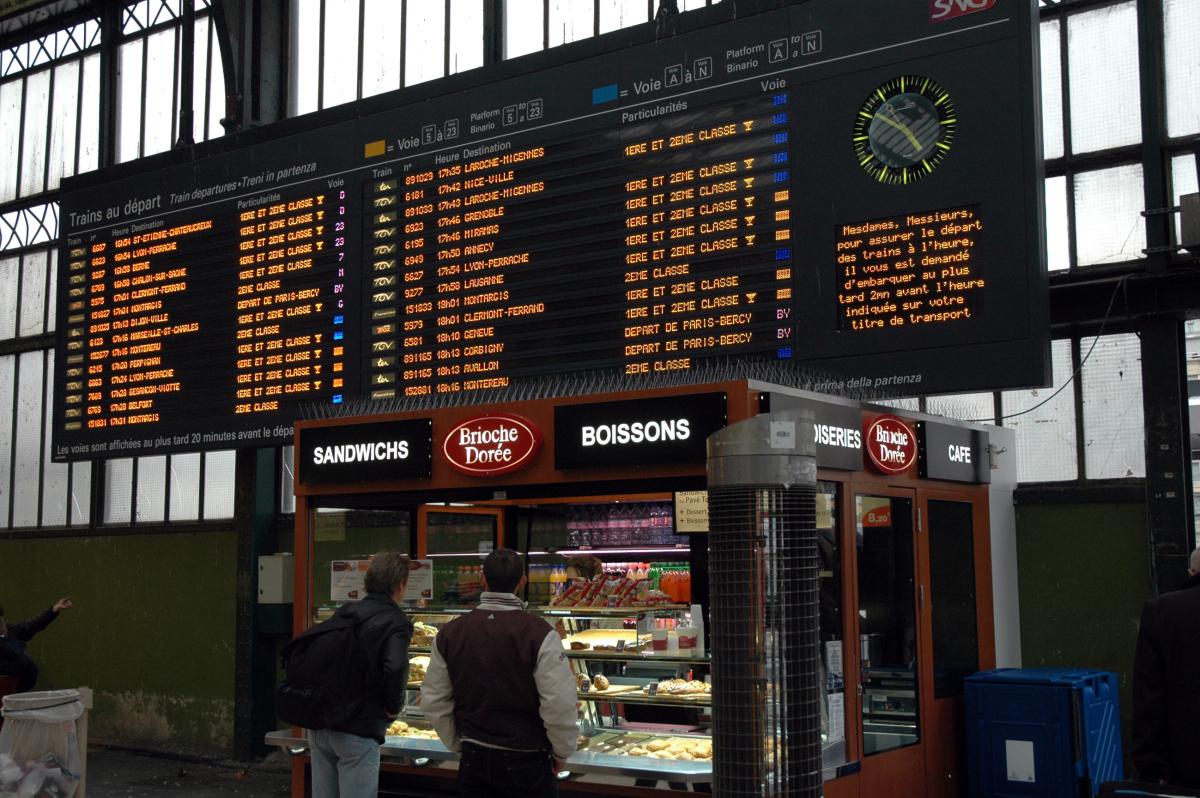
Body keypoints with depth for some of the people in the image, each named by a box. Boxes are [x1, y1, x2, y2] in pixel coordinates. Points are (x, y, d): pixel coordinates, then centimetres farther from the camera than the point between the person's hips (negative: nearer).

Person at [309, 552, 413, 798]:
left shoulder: (344, 612, 10)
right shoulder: (396, 622, -11)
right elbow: (395, 669, -26)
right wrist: (394, 708, -9)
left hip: (319, 725, 7)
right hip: (358, 731, -7)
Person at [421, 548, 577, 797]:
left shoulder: (449, 633, -3)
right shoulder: (540, 634, -17)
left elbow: (433, 702, 3)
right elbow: (560, 706, -18)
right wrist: (560, 753, -1)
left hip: (473, 759, 3)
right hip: (526, 762, -3)